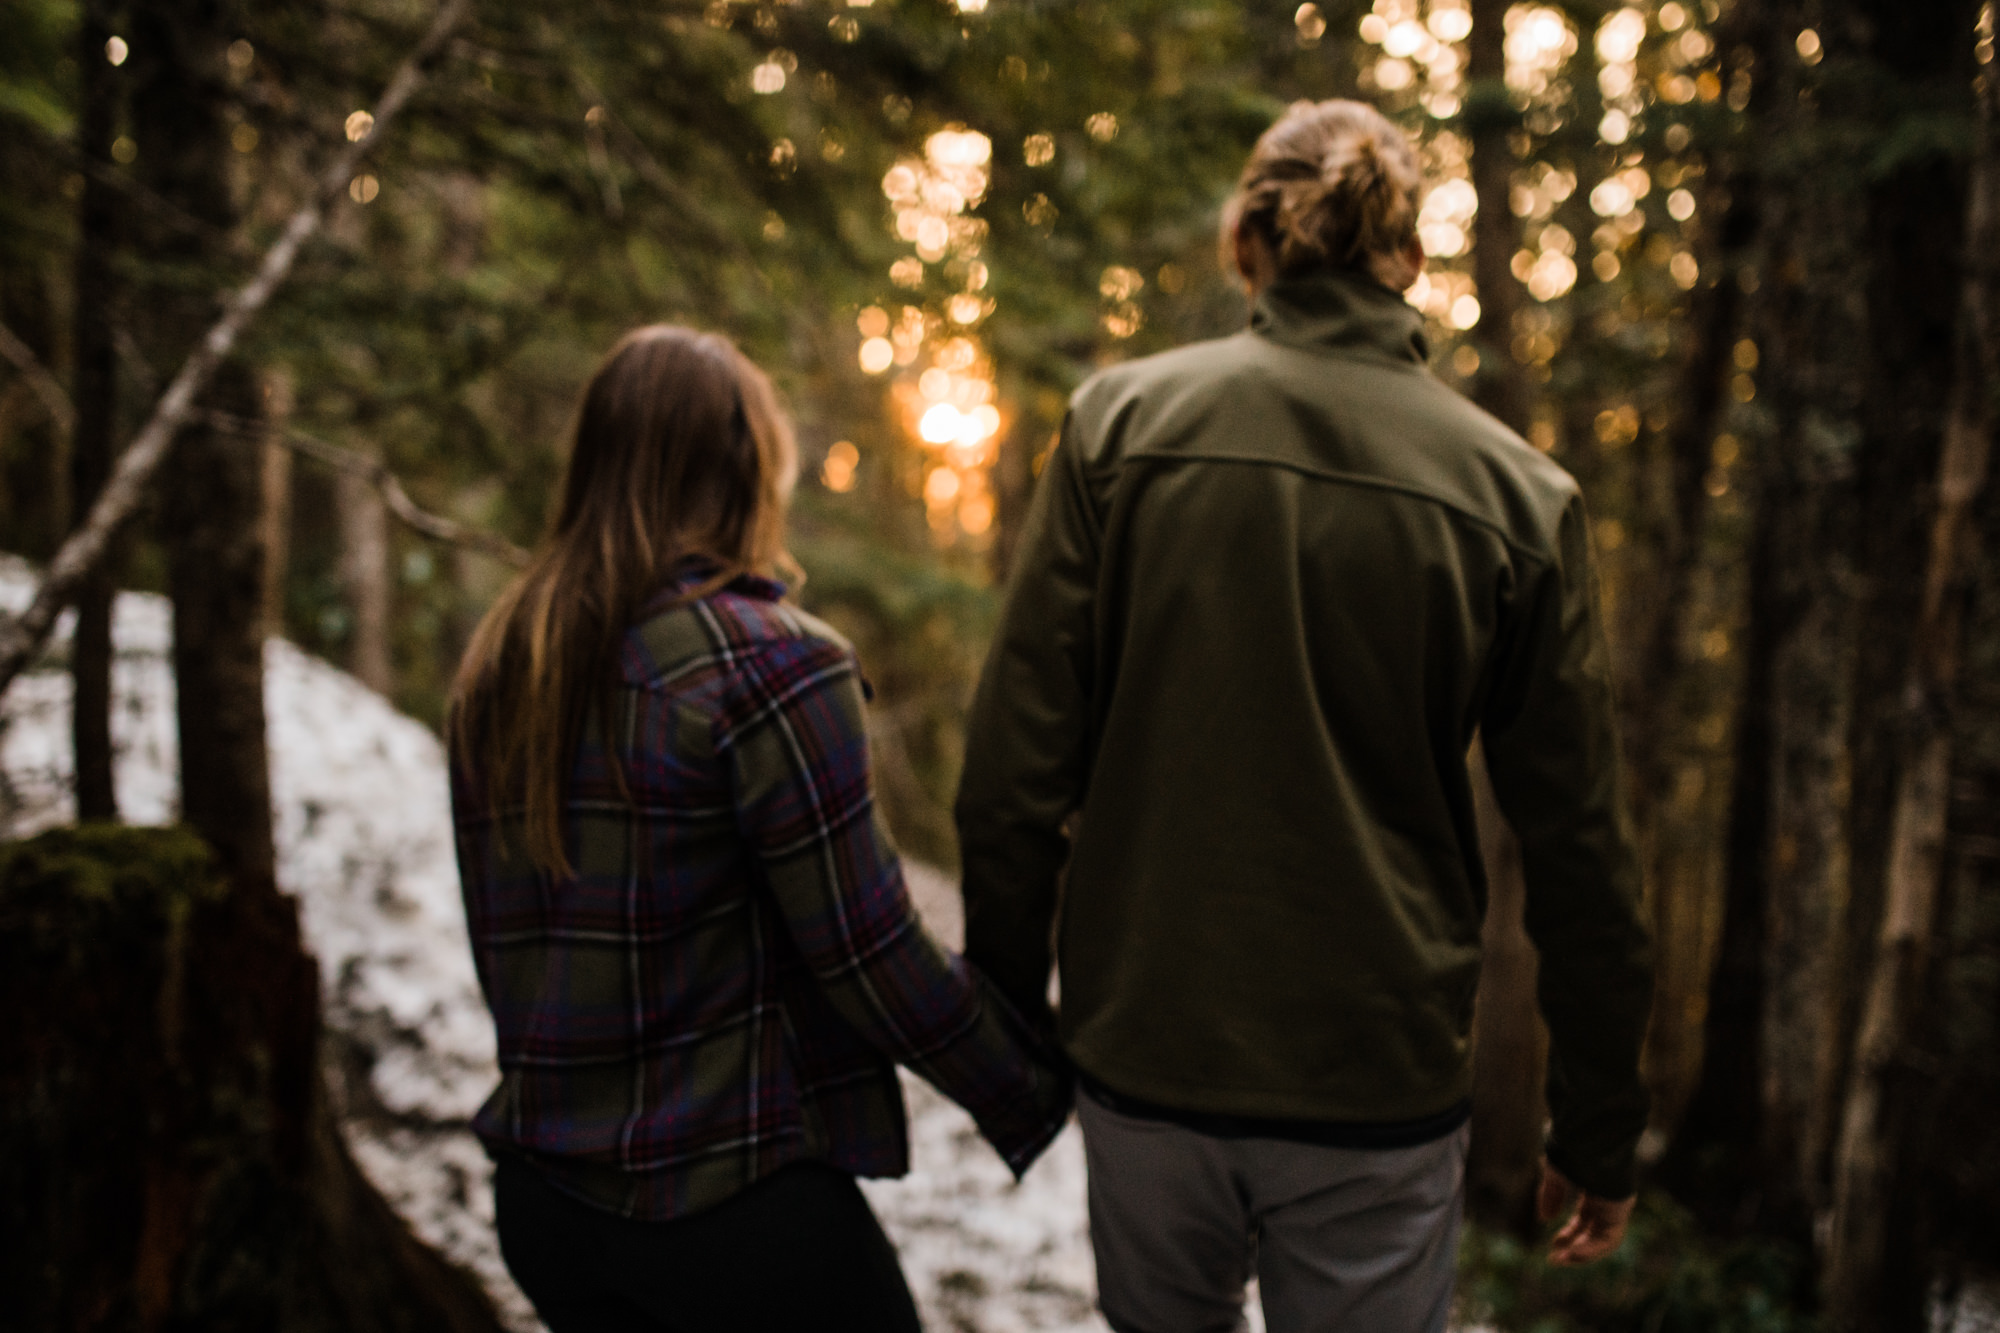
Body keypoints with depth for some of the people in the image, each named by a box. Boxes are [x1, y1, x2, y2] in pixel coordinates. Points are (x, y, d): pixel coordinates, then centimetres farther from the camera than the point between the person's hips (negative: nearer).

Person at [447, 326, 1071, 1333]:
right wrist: (1035, 1093, -3)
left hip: (542, 1206, 7)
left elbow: (499, 945, 12)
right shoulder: (769, 660, -15)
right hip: (734, 1202, -6)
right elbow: (867, 954, -15)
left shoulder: (496, 670, 5)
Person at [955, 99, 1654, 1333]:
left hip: (1146, 1055, 1)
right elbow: (1579, 851, -1)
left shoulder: (1122, 421, -5)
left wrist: (1010, 1009, 7)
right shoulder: (1517, 494, -4)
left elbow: (1016, 765, -6)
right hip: (1380, 1090, -1)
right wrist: (1601, 1133, 10)